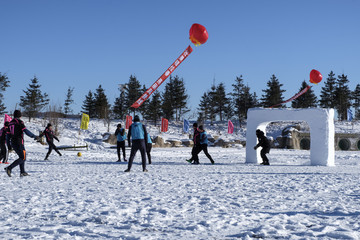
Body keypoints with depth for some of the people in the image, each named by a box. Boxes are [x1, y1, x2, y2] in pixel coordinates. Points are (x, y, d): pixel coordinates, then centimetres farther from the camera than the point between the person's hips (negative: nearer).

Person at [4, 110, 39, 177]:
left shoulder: (10, 123, 14)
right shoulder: (19, 121, -8)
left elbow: (8, 135, 15)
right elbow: (26, 131, -20)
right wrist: (34, 136, -13)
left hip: (13, 143, 8)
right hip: (19, 143, -8)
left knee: (22, 156, 17)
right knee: (23, 158, -7)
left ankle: (22, 172, 11)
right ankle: (9, 168, -18)